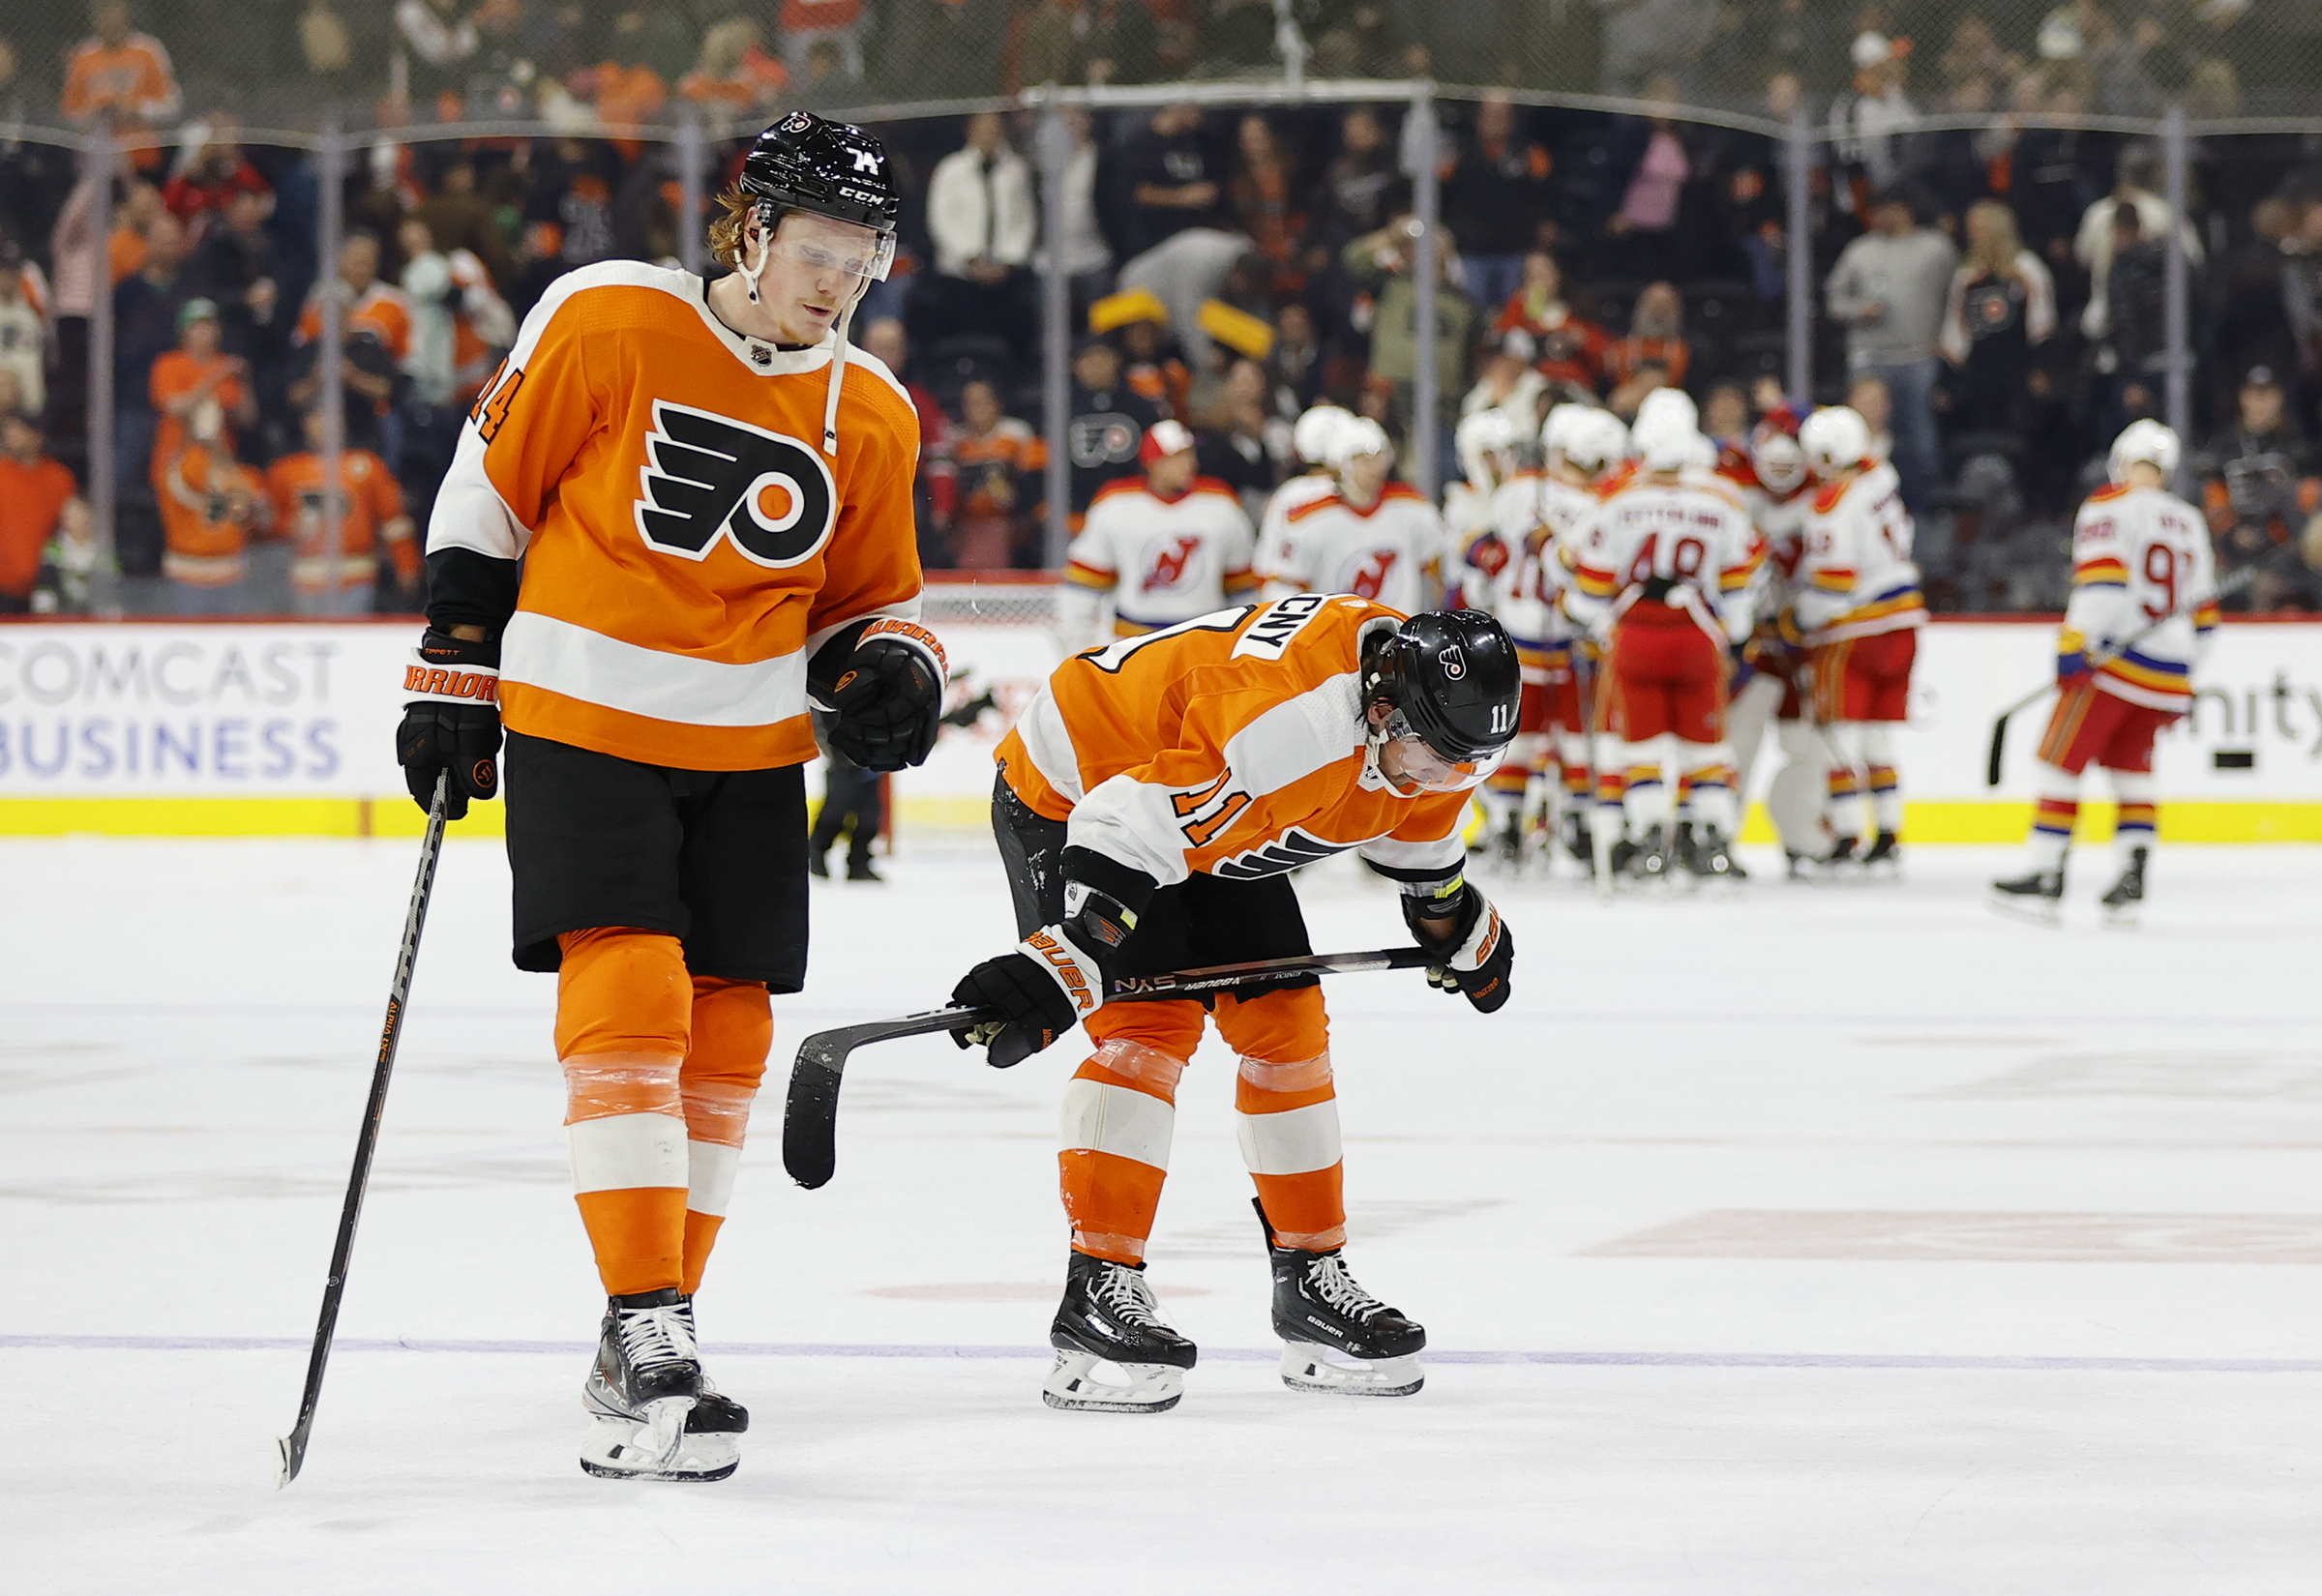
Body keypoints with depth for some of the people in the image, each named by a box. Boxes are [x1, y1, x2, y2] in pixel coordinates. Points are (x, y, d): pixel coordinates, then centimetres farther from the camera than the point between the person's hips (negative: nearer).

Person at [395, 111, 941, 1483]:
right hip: (581, 715, -5)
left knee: (724, 1036, 5)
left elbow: (867, 600, 13)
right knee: (627, 1001, -17)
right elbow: (489, 492, -1)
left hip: (751, 749, 5)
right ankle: (649, 1338, -20)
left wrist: (892, 671, -10)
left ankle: (650, 1336, 18)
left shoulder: (872, 419, 1)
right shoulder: (609, 321, -11)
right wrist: (455, 676, -1)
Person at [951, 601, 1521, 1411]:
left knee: (1287, 1023, 5)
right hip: (1070, 795, -9)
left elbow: (1414, 821, 13)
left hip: (1213, 826, 9)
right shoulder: (1282, 720, -41)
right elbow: (1127, 832, -42)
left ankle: (1314, 1282, 16)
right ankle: (1099, 1293, -21)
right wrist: (1060, 966, -48)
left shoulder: (1434, 714, -12)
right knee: (1153, 1025, -21)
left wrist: (1461, 927, 28)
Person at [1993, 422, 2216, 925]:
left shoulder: (2109, 508, -3)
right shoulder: (2189, 522, 17)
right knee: (2130, 765, 19)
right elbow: (2202, 611, 20)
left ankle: (2045, 880, -3)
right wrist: (2182, 682, 28)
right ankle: (2132, 882, 10)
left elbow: (2101, 580, -19)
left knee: (2063, 758, 0)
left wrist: (2075, 643, -23)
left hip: (2115, 658, -6)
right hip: (2170, 671, 6)